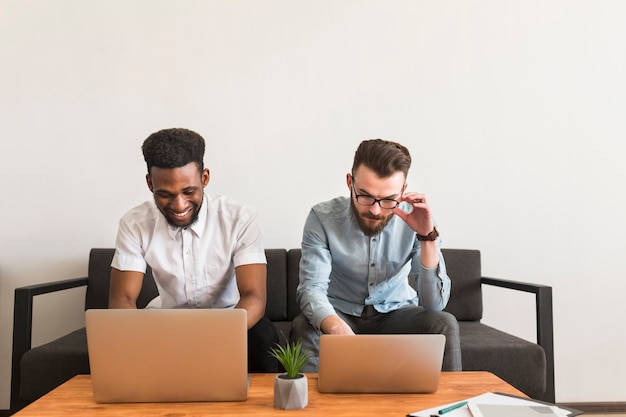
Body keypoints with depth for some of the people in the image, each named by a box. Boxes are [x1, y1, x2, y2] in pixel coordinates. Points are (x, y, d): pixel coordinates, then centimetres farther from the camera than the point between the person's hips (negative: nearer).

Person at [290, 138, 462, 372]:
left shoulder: (414, 220, -17)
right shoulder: (323, 217, -19)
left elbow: (435, 304, -20)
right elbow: (311, 288, -25)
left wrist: (428, 236, -32)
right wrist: (337, 328, -47)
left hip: (395, 314, 1)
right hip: (339, 314, -1)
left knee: (444, 324, -25)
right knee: (304, 328, -31)